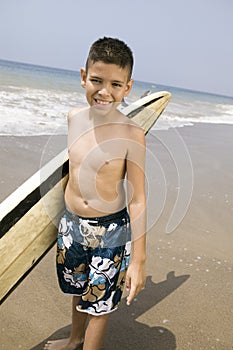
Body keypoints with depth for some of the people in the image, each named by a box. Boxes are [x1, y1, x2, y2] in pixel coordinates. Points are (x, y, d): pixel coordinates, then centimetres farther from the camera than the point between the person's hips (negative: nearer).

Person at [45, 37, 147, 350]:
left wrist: (138, 260, -16)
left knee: (100, 300, 13)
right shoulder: (74, 118, -5)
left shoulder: (132, 134, -20)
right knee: (78, 288, 27)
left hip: (111, 231, -5)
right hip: (71, 224, 6)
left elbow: (137, 199, -18)